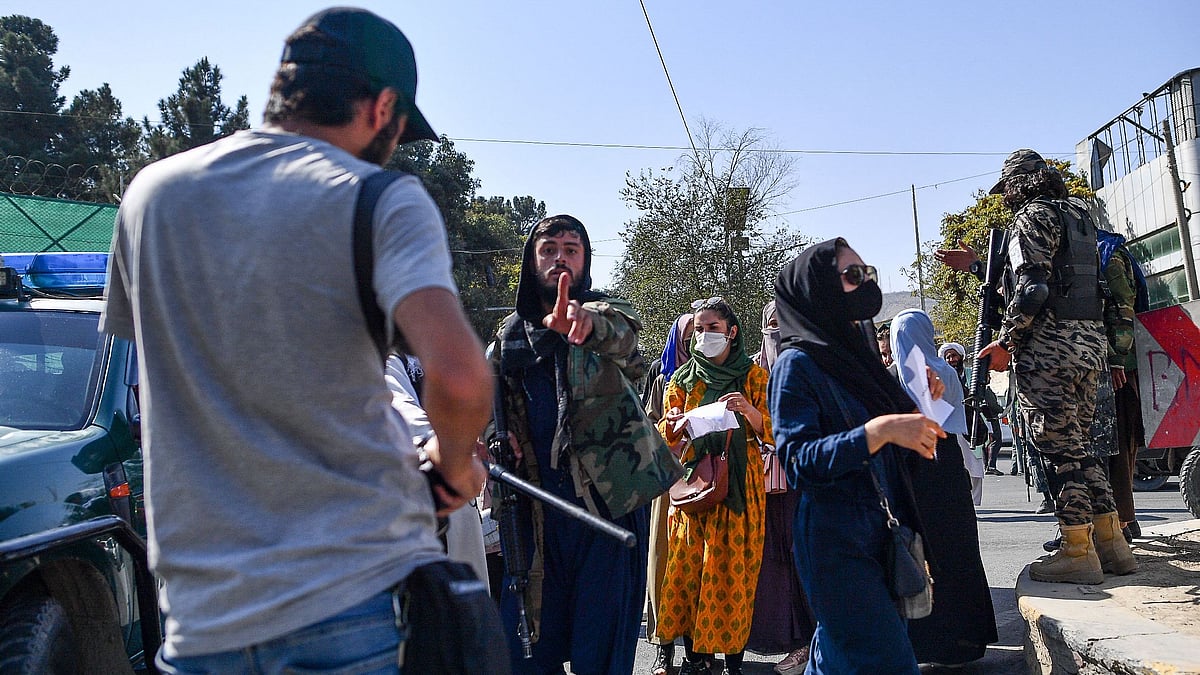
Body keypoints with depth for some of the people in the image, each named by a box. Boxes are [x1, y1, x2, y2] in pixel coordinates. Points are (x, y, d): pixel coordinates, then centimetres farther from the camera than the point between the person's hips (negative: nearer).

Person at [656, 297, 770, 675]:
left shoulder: (753, 375, 5)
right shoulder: (683, 379, 11)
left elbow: (769, 431, 1)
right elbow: (667, 438, 12)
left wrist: (750, 410, -19)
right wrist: (673, 424, -11)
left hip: (739, 485, -2)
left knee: (734, 569, -4)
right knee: (688, 566, -2)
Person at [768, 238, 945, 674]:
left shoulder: (855, 353, 14)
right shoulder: (797, 363, -10)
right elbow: (798, 461, -19)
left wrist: (917, 401, 8)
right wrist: (879, 430, -27)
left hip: (880, 534, 8)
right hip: (835, 542, -8)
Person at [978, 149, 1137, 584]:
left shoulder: (1034, 216, -6)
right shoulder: (1079, 217, 21)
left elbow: (1031, 287, -16)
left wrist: (1006, 342, -10)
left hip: (1050, 345, -9)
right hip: (1091, 343, 9)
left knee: (1058, 446, -5)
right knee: (1077, 443, 14)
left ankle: (1077, 552, -3)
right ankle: (1112, 544, 15)